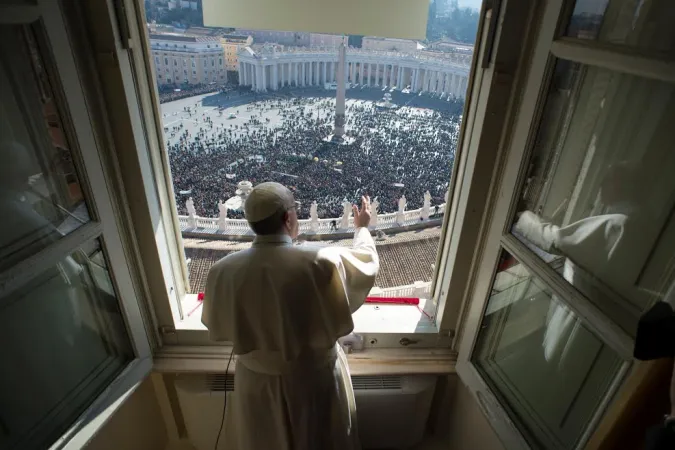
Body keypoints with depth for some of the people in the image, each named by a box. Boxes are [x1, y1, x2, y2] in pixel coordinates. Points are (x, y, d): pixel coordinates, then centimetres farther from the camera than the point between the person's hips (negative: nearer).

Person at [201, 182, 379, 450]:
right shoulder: (322, 263, -28)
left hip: (257, 382, 2)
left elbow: (217, 327, -2)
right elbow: (367, 262, -7)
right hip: (316, 380, -1)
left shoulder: (223, 271, -20)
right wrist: (362, 227, 11)